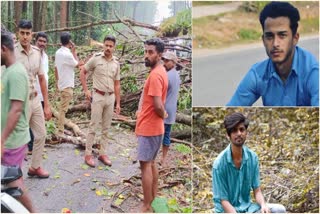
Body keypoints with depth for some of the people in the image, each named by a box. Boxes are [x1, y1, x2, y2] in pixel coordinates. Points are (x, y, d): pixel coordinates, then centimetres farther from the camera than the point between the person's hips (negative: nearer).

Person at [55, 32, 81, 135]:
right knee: (63, 109, -5)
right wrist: (74, 51, -1)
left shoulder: (58, 52, 7)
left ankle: (61, 130, 25)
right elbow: (77, 64, -5)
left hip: (62, 84, 9)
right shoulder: (67, 54, -20)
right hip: (67, 85, -9)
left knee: (62, 108, 16)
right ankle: (60, 132, -1)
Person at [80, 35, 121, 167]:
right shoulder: (96, 59, -6)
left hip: (110, 97, 4)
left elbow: (117, 85, 10)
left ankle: (102, 153, 20)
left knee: (106, 128, 10)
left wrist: (118, 103, 8)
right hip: (98, 96, -4)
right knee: (94, 126, -2)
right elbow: (82, 72, 1)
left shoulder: (116, 64, 6)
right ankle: (88, 154, 8)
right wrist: (86, 90, -5)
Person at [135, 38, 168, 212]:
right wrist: (140, 109, 7)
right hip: (153, 126, 10)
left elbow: (158, 106, -26)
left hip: (149, 128, -10)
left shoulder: (155, 75, -21)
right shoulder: (159, 71, 11)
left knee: (145, 165, -2)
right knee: (151, 163, 18)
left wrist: (163, 115, -6)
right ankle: (154, 199, 29)